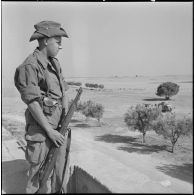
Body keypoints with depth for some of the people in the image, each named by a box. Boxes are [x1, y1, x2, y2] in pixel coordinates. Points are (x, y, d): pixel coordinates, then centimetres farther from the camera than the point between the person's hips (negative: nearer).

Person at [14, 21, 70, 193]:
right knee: (41, 177, 2)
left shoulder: (55, 64, 10)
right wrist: (50, 131, -16)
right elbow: (32, 102, -18)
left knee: (61, 171, 17)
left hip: (59, 129, 8)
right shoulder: (30, 66, -14)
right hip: (41, 131, -7)